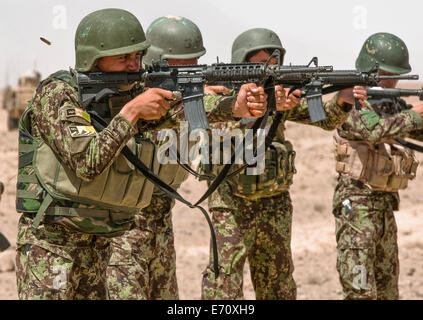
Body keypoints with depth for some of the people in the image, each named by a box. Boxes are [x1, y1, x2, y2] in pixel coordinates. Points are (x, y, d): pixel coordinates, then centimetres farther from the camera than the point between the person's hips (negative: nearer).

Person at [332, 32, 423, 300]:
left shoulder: (394, 104, 13)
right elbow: (376, 131, -26)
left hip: (386, 205, 8)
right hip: (357, 204, -8)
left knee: (388, 290, 12)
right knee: (360, 291, -12)